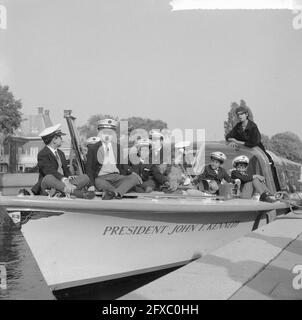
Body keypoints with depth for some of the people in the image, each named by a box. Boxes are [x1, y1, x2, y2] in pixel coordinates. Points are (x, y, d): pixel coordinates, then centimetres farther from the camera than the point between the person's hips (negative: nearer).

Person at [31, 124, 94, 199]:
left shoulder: (60, 153, 21)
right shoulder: (43, 154, -6)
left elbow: (65, 169, 16)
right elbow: (50, 171, -21)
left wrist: (69, 176, -9)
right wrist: (64, 180, -37)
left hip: (63, 183, 7)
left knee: (85, 177, -9)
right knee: (48, 178, -40)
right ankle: (75, 191, -51)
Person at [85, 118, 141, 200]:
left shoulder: (119, 148, 17)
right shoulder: (92, 148, 9)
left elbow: (125, 165, 17)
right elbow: (89, 168, 5)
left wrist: (131, 172, -7)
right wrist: (91, 185, -11)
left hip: (117, 177, 3)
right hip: (101, 177, -3)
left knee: (134, 178, -25)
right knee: (98, 182, -37)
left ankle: (114, 193, -47)